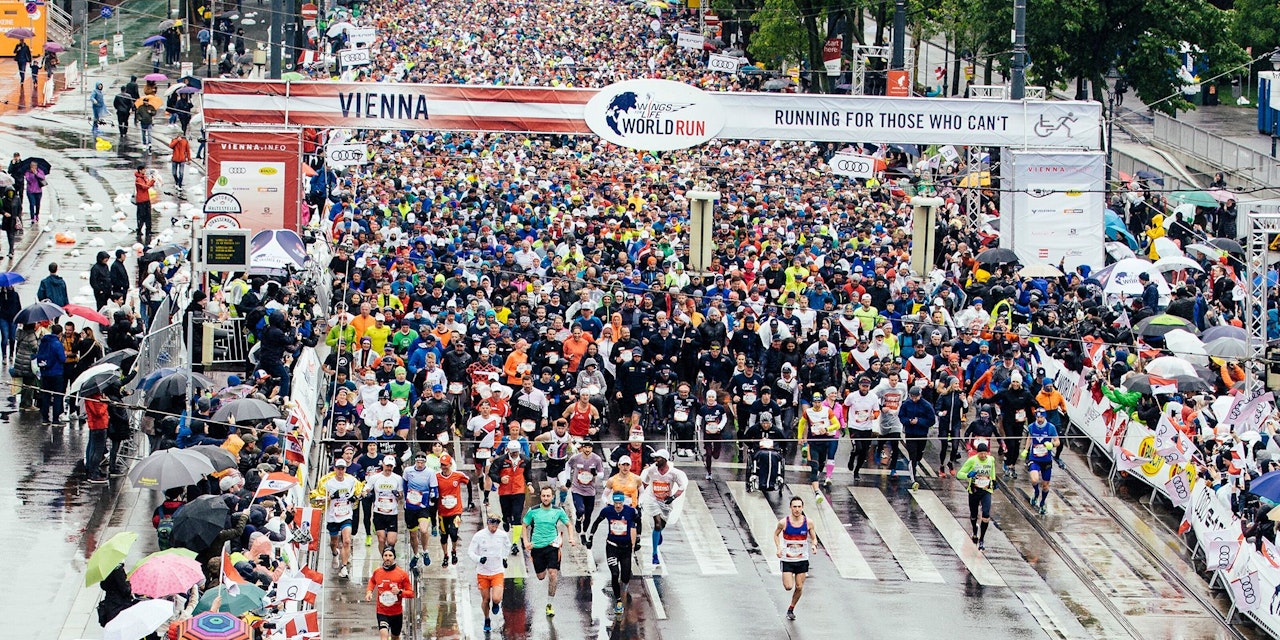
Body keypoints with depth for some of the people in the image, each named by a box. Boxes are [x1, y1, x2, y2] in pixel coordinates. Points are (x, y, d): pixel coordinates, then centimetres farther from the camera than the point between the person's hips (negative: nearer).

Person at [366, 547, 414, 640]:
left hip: (397, 613, 0)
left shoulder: (402, 574, -8)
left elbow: (411, 594, -4)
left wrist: (400, 592, -23)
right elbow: (372, 581, 24)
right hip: (382, 612, 0)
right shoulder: (377, 572, -1)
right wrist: (369, 592, 6)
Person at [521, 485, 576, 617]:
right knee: (540, 576, 5)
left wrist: (571, 538, -2)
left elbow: (568, 525, 13)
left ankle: (549, 604, -8)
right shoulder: (533, 511, -2)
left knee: (553, 574, -14)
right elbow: (525, 526, 10)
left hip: (552, 546, -1)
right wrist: (526, 541, -3)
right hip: (536, 546, 1)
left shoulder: (558, 511, 0)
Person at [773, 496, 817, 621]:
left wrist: (814, 545, -17)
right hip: (787, 559, -2)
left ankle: (791, 608, 27)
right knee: (788, 586, -8)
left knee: (799, 587, 5)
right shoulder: (784, 522, -12)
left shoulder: (808, 522, -8)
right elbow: (776, 534, 6)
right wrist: (779, 548, -9)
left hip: (802, 560, 2)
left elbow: (813, 538, 5)